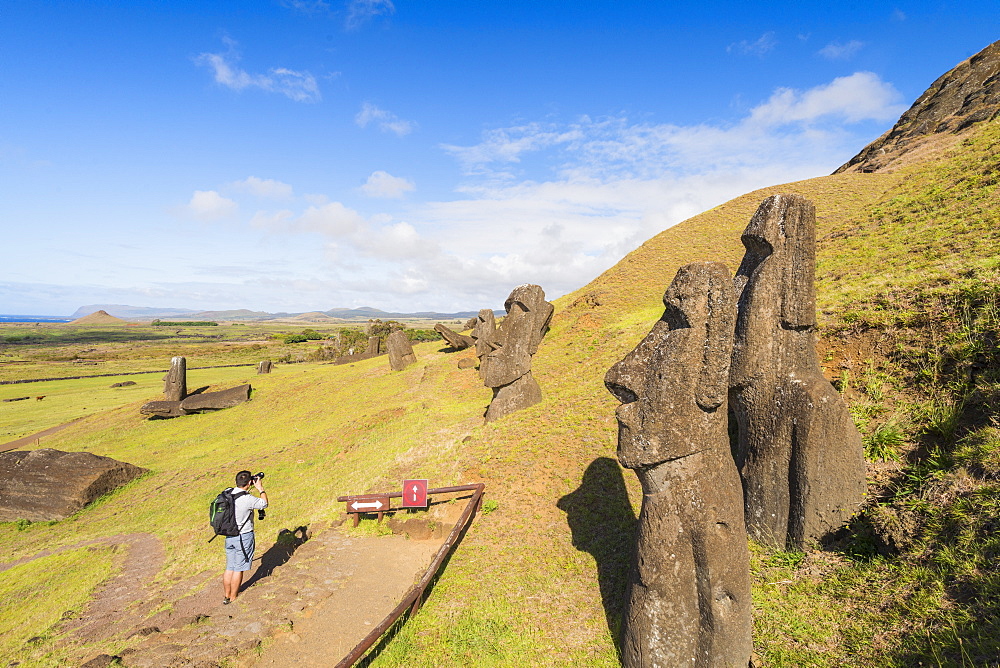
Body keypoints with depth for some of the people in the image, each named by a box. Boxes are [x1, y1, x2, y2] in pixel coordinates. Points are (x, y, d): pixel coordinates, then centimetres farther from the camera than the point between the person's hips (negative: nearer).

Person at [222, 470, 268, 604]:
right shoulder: (248, 499, -22)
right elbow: (264, 503, -5)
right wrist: (260, 488, 4)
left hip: (229, 536, 6)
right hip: (244, 537, -6)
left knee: (229, 568, 17)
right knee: (239, 569, 6)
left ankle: (227, 596, 28)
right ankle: (233, 598, 15)